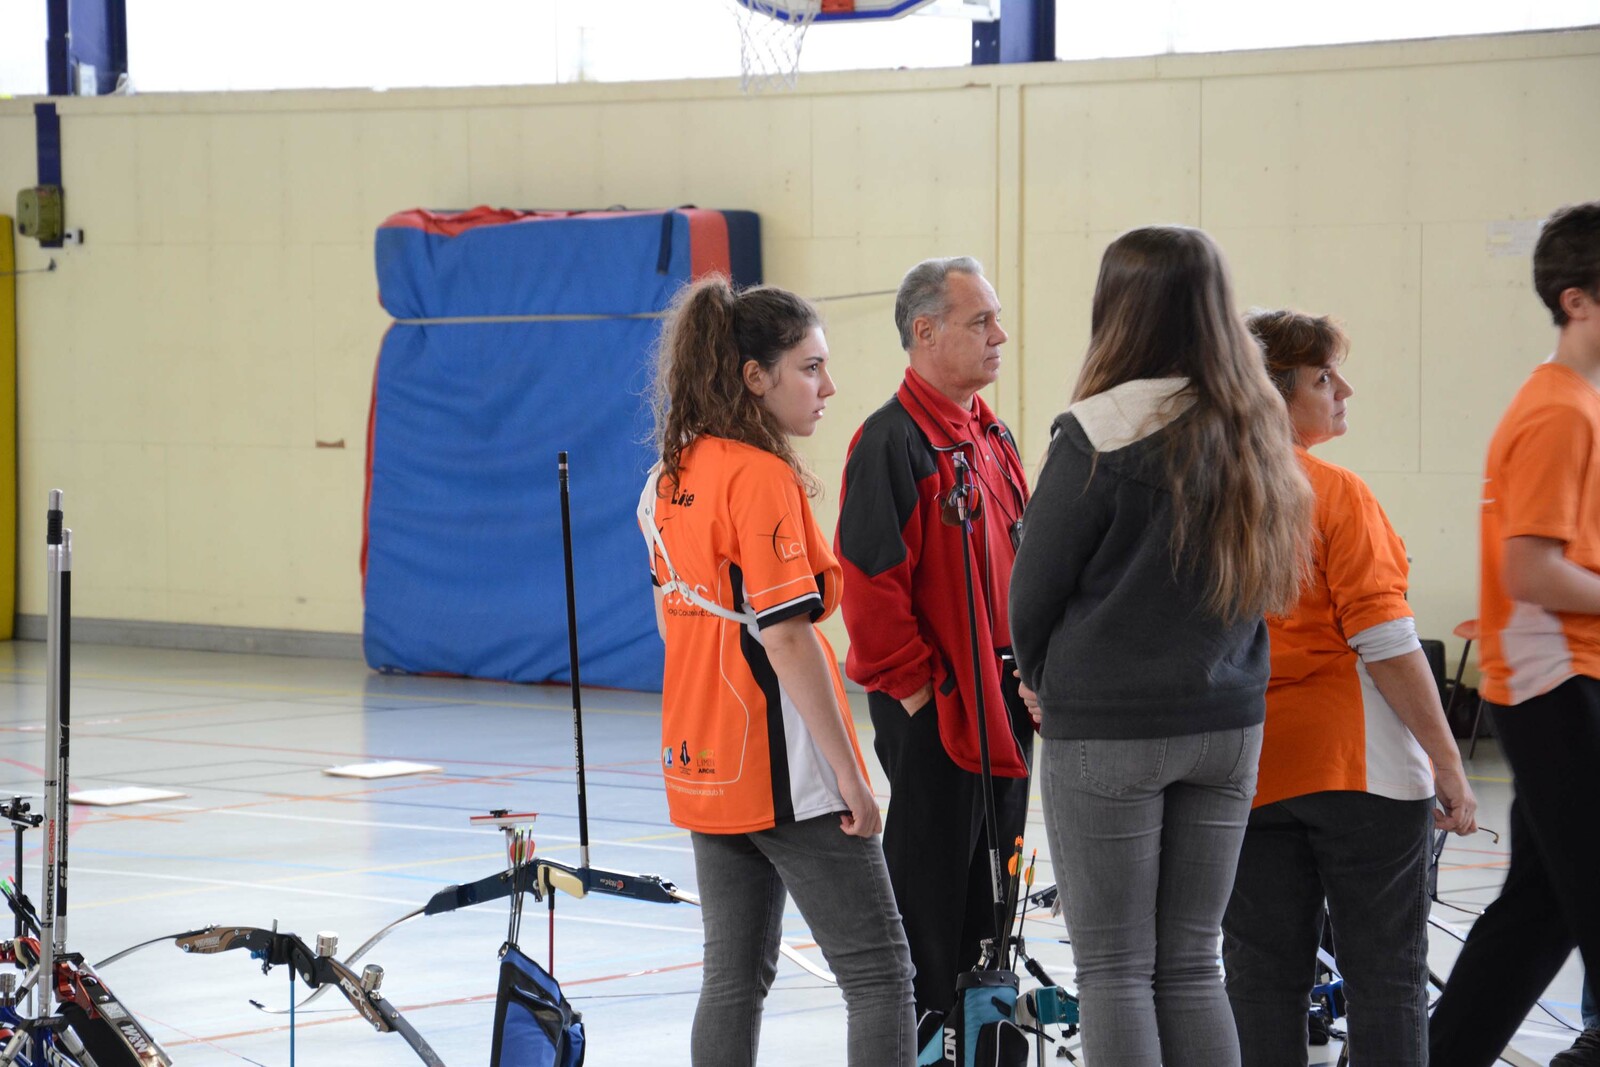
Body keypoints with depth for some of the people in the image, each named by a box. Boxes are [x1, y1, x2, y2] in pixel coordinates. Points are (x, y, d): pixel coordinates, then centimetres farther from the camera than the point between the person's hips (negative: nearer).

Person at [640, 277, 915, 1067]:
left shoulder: (672, 475, 9)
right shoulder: (762, 476, -17)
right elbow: (786, 637, -21)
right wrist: (851, 776, -17)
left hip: (704, 764, 8)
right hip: (787, 769, -8)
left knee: (736, 977, 11)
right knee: (880, 976, -2)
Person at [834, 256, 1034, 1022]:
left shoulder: (990, 436, 14)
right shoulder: (893, 441, -15)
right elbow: (868, 579, -20)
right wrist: (915, 684, -16)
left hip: (1003, 701, 9)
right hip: (935, 707, -8)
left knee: (993, 870, 14)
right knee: (930, 873, -2)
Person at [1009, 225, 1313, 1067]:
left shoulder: (1100, 433, -15)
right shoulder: (1253, 431, 4)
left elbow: (1033, 587, -9)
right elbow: (1263, 577, 10)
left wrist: (1044, 681, 12)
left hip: (1107, 732, -6)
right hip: (1226, 721, 6)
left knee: (1114, 971, 2)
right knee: (1190, 964, 12)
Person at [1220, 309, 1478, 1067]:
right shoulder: (1335, 494, -12)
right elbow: (1387, 646, -15)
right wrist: (1447, 762, -9)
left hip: (1246, 774, 5)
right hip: (1362, 772, -5)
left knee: (1262, 977, 8)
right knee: (1386, 976, 2)